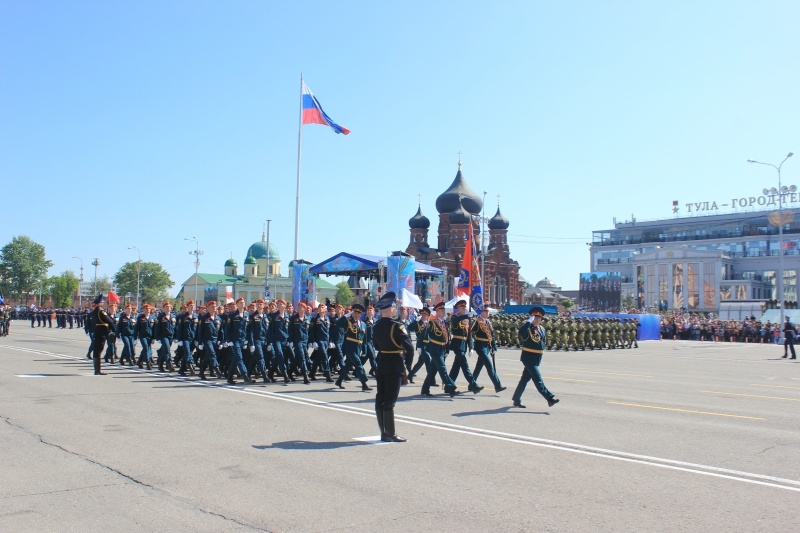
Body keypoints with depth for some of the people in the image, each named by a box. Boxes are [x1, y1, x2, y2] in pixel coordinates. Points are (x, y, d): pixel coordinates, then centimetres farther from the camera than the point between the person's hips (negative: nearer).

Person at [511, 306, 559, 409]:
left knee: (525, 378, 12)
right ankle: (550, 398, -16)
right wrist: (529, 321, -28)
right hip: (528, 357, -8)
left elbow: (543, 342, 26)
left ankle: (517, 399, 19)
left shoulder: (542, 329, 13)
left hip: (537, 358, 8)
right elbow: (521, 333, -33)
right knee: (537, 379, -11)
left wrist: (541, 347, 7)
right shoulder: (527, 327, -9)